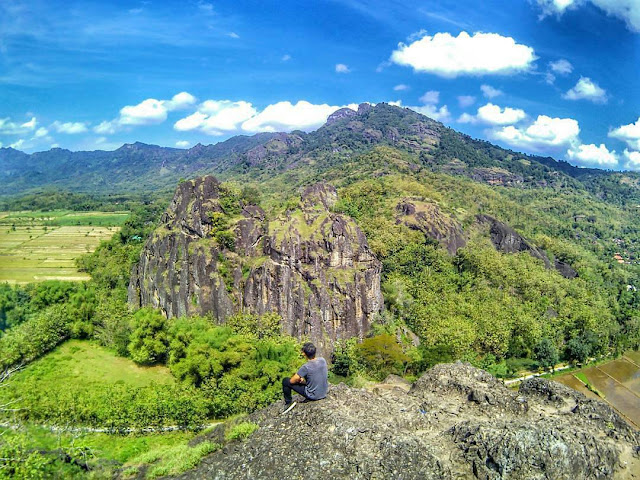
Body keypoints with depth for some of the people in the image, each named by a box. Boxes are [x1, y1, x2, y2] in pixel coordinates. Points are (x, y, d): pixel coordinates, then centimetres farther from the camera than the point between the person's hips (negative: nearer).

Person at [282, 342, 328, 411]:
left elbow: (292, 381, -14)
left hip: (313, 396, -6)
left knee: (285, 381, 3)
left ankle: (288, 403, 17)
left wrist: (300, 380, 6)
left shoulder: (306, 367, -27)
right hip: (324, 393, 6)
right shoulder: (323, 360, -10)